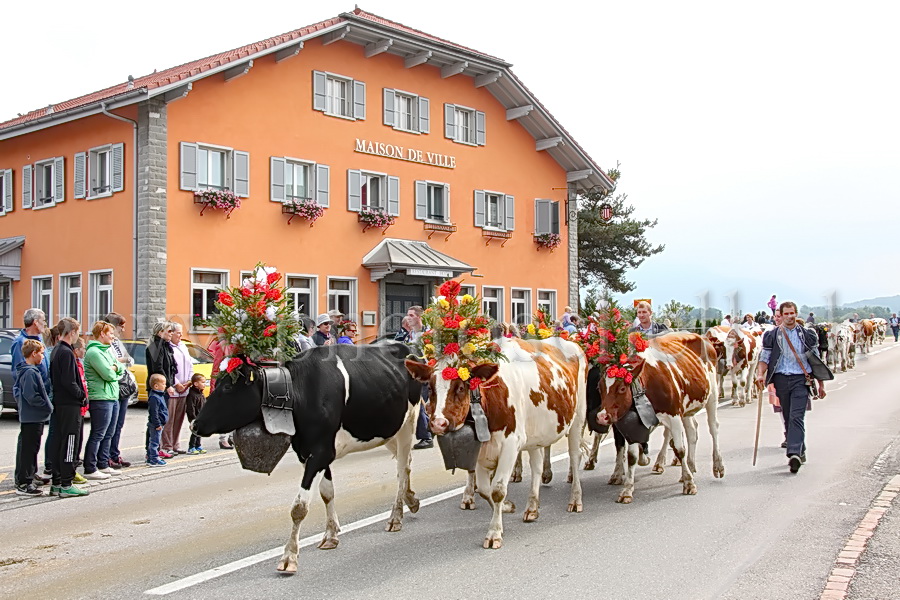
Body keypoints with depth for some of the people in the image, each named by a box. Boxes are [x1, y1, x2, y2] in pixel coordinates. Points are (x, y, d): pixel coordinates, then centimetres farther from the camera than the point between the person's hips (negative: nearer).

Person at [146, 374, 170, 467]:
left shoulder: (160, 395, 11)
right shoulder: (154, 397, -21)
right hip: (155, 424, -11)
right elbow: (153, 412, -23)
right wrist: (157, 424, -22)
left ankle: (150, 458, 24)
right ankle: (153, 460, -1)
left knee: (153, 442, 16)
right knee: (154, 442, -5)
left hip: (159, 424, 11)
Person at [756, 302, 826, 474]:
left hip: (801, 379, -2)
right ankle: (800, 451, 24)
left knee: (797, 417, -16)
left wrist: (821, 384, 12)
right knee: (788, 418, 9)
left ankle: (794, 453, -24)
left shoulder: (806, 335, 9)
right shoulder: (772, 336, 8)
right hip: (781, 379, 2)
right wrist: (760, 374, -13)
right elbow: (764, 358, 6)